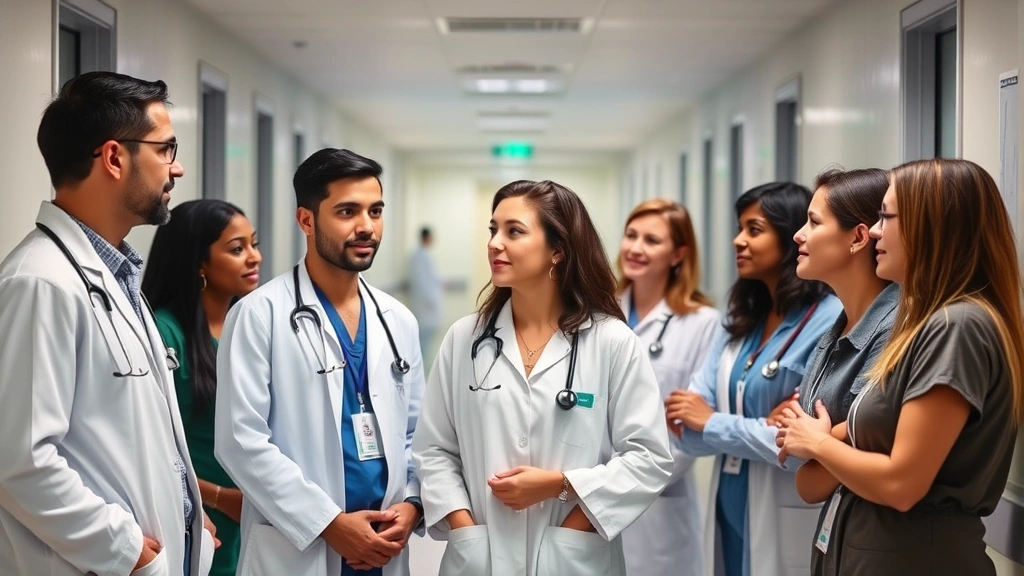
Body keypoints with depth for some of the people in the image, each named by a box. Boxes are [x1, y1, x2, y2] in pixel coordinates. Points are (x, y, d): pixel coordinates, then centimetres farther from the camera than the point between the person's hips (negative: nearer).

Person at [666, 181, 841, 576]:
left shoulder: (830, 322, -14)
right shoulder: (741, 322, 10)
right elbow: (689, 412, 3)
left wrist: (713, 424, -12)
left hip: (787, 529, -7)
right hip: (728, 516, 7)